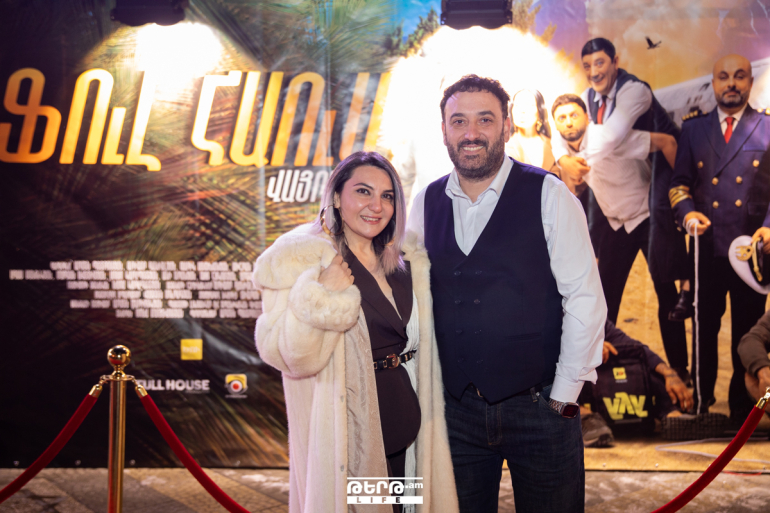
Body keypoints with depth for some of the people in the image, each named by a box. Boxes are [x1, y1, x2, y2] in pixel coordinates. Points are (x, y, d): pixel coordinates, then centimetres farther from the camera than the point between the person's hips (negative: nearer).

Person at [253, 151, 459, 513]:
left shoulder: (406, 260, 10)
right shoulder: (302, 258, -12)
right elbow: (284, 354, -20)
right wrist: (322, 295, -27)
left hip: (404, 431, 7)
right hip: (346, 435, -6)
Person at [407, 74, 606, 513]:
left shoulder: (549, 195, -6)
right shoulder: (426, 203, 5)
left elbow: (585, 298, -8)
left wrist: (564, 395, -8)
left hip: (538, 407, -3)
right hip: (455, 407, 3)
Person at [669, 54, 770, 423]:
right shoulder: (694, 128, 10)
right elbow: (679, 182, 11)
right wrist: (686, 212, -9)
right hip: (708, 247, 1)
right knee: (704, 327, 7)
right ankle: (699, 404, 20)